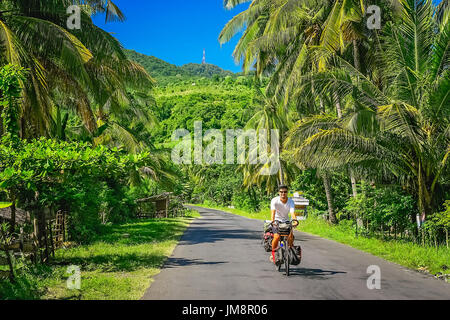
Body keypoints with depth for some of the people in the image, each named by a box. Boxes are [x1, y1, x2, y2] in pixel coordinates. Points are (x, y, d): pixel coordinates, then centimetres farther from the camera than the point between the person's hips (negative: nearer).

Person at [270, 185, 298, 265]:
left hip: (286, 221, 2)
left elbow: (292, 212, -28)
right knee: (277, 237, -24)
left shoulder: (291, 202, -14)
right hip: (277, 221, -2)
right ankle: (273, 254, -2)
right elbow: (273, 212, -31)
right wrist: (273, 221, -49)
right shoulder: (275, 200, -18)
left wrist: (295, 221, -48)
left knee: (291, 236, -21)